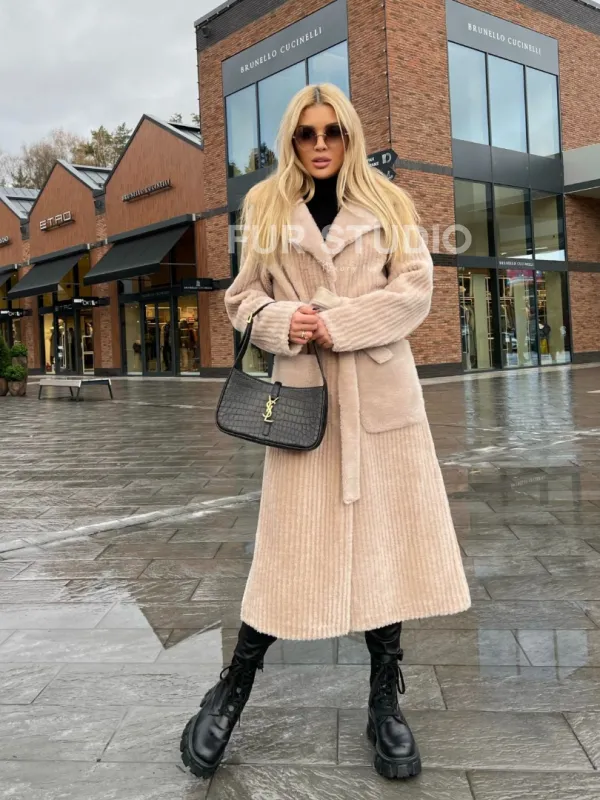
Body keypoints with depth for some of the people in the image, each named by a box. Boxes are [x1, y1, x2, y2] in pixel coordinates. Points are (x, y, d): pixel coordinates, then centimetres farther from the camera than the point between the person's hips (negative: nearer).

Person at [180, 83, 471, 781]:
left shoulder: (388, 205, 10)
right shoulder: (266, 208, 10)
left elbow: (414, 291, -2)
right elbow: (243, 297, 9)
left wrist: (335, 324, -13)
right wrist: (283, 323, -13)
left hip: (382, 394, 1)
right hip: (303, 392, -1)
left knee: (388, 540, 4)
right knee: (291, 544, 0)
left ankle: (385, 702, 20)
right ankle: (232, 689, 20)